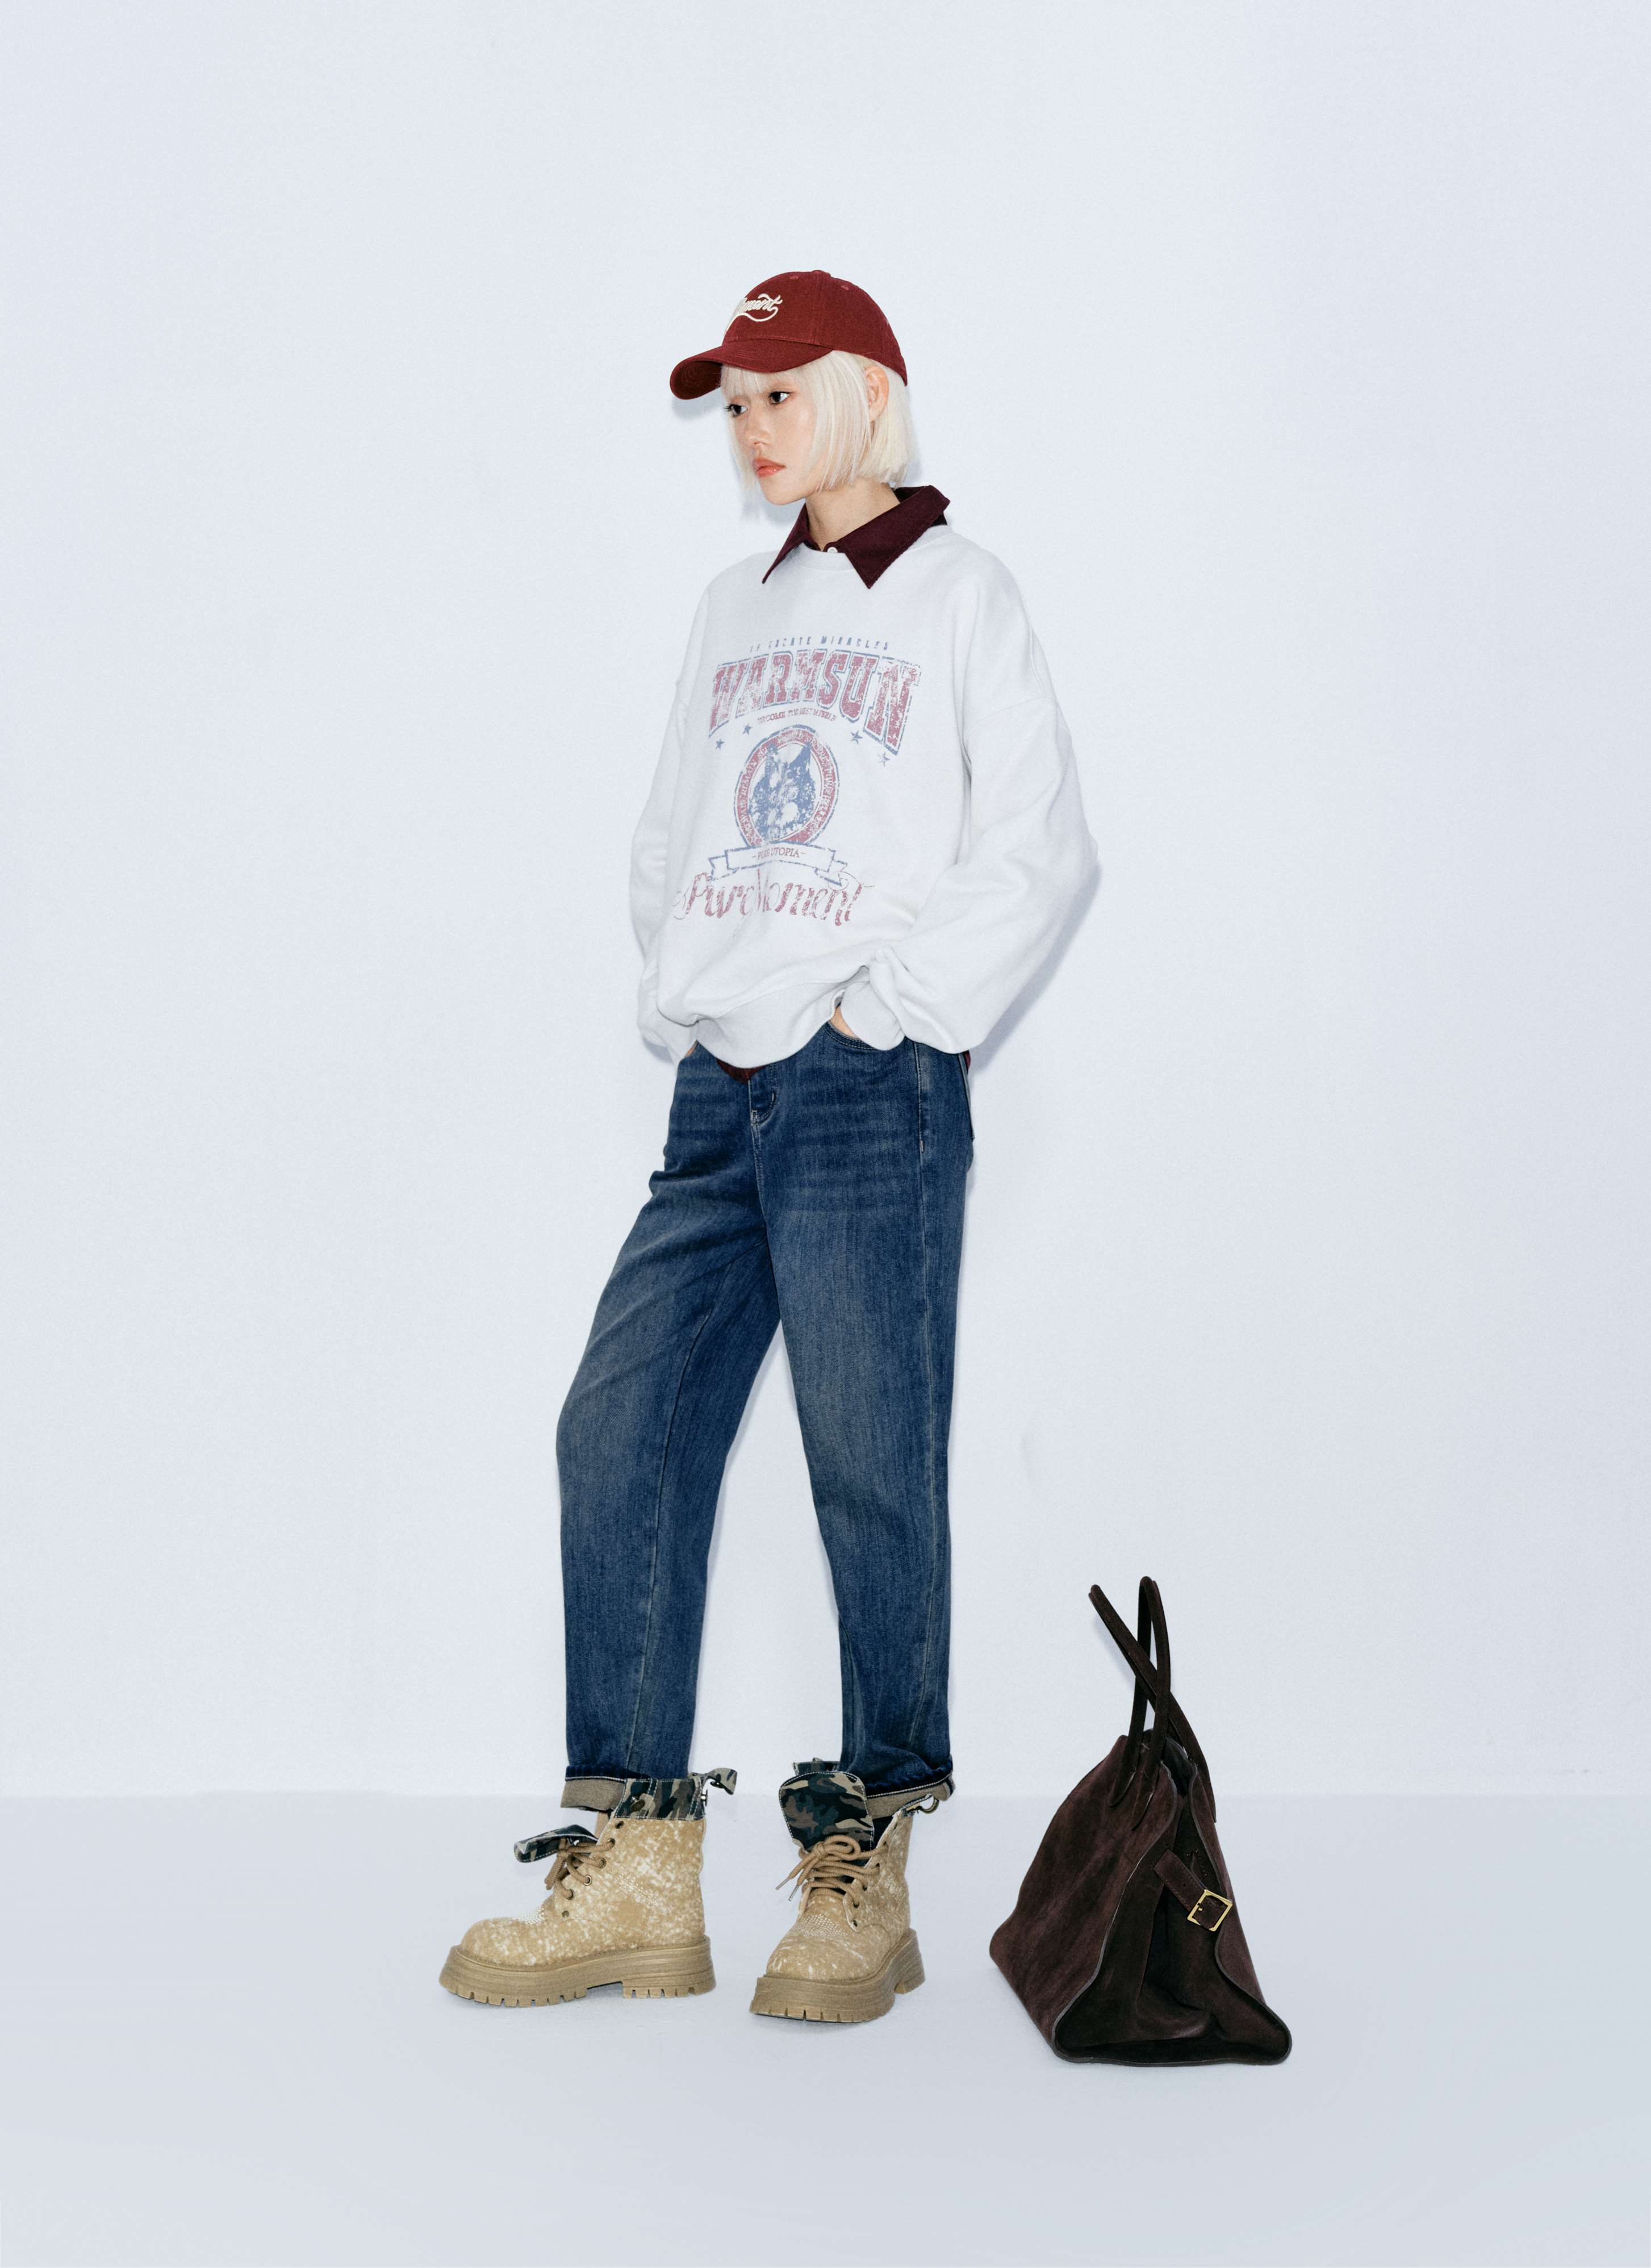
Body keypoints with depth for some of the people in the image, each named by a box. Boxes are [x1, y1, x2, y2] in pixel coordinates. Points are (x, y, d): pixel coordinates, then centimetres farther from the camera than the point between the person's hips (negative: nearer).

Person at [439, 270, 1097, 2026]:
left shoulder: (959, 594, 3)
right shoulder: (732, 612, 21)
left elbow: (1041, 851, -5)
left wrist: (888, 1011, -10)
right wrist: (681, 1002, 7)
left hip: (872, 1094, -6)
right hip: (719, 1093, 6)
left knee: (873, 1471, -5)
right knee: (621, 1434, -1)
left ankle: (864, 1881, 7)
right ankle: (636, 1873, 6)